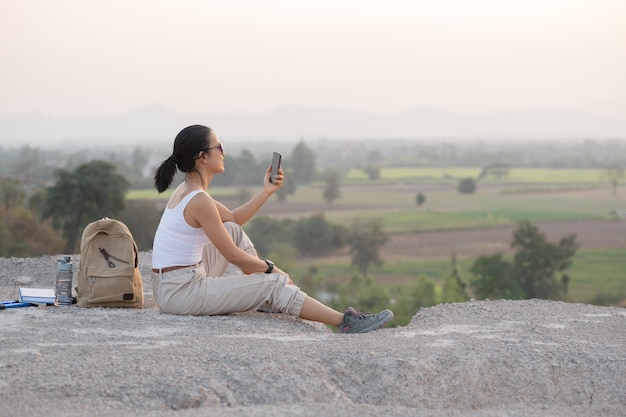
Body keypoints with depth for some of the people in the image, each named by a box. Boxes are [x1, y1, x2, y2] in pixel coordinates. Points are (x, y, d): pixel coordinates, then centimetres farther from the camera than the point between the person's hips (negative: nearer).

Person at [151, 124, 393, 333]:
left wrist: (267, 192, 15)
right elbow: (233, 255, -14)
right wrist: (270, 268, 1)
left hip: (172, 286, 10)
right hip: (181, 292, -10)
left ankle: (269, 300, 28)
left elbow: (235, 219, 22)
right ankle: (346, 322, -2)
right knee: (273, 284, -7)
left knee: (233, 230, 23)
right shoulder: (199, 200, -19)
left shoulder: (187, 191, 10)